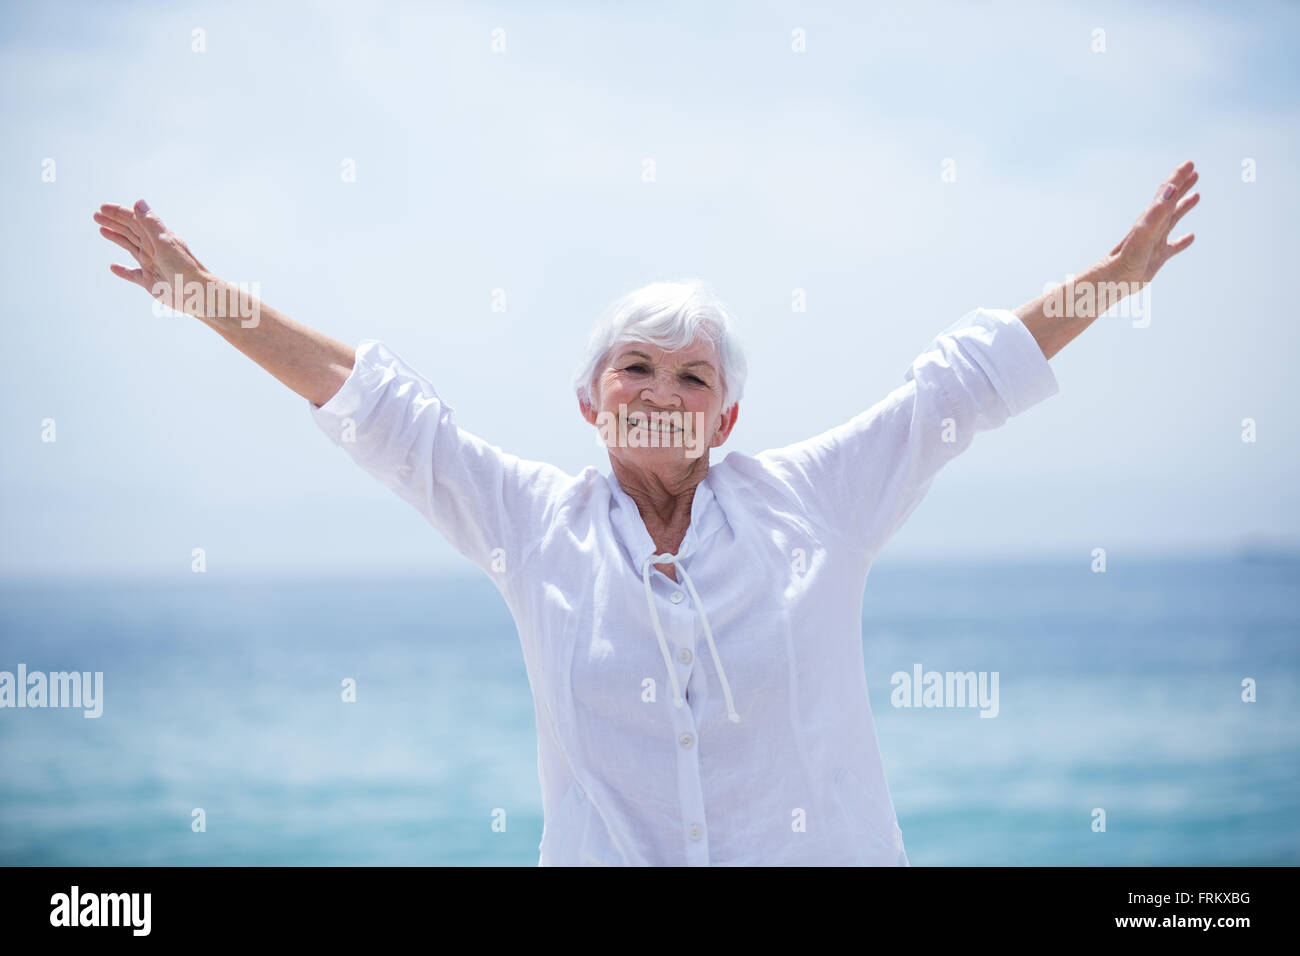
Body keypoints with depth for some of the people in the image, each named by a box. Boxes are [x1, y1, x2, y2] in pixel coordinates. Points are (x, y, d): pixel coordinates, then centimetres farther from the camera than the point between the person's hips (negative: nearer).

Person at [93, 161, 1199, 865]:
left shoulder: (809, 500, 7)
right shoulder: (537, 521, 9)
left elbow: (958, 387, 11)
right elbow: (373, 404, 11)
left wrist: (1114, 278, 13)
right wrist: (208, 296, 11)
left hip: (821, 849, 0)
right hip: (606, 853, 0)